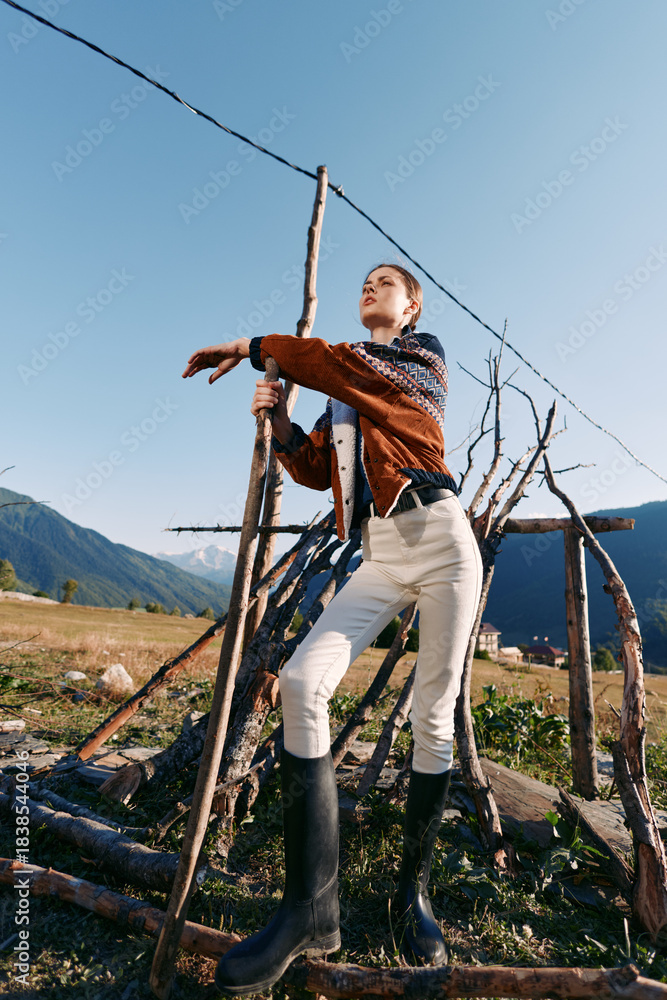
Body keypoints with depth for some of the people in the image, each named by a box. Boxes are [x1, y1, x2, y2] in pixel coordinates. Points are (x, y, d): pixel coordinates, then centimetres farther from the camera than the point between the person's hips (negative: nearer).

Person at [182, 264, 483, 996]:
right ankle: (311, 908, -9)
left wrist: (252, 347, -3)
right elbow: (316, 472, 18)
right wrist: (278, 421, 6)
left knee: (434, 715, -2)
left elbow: (346, 365, -10)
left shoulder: (424, 358, 9)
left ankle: (414, 890, 18)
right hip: (378, 557, 4)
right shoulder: (342, 401, 24)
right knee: (301, 682, -17)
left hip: (439, 539, -3)